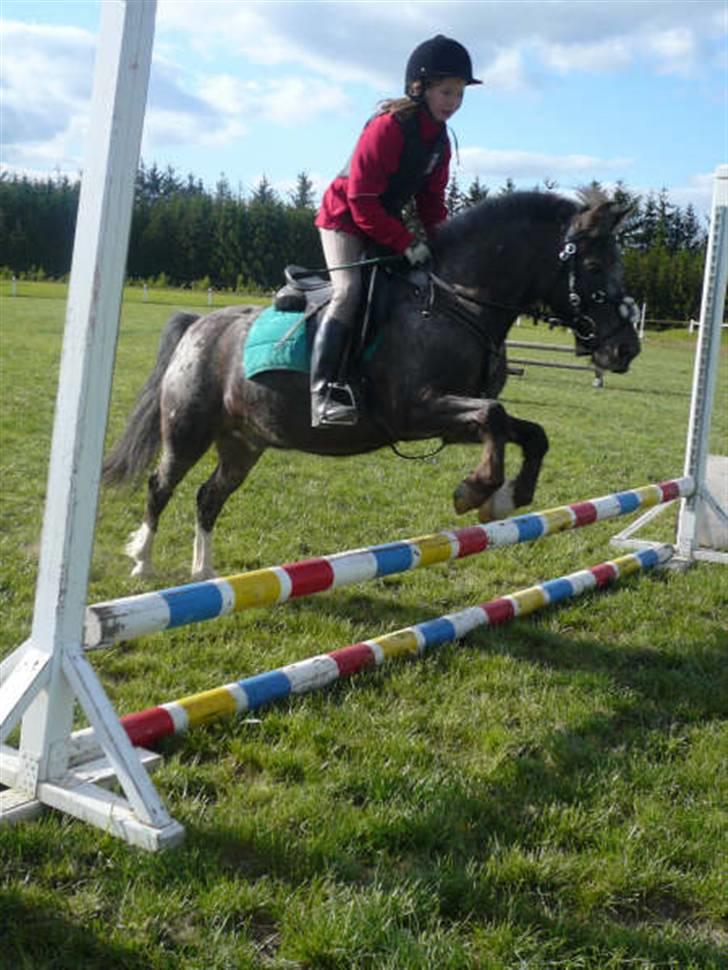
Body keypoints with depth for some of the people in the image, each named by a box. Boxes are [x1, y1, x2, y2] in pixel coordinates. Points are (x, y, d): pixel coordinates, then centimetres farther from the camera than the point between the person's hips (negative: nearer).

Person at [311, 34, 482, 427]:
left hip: (384, 223, 9)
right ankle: (323, 391, -30)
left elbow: (431, 199, 9)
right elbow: (362, 201, -26)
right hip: (345, 218, -9)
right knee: (349, 290, -25)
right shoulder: (387, 128, -23)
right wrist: (406, 243, -29)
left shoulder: (439, 139, 2)